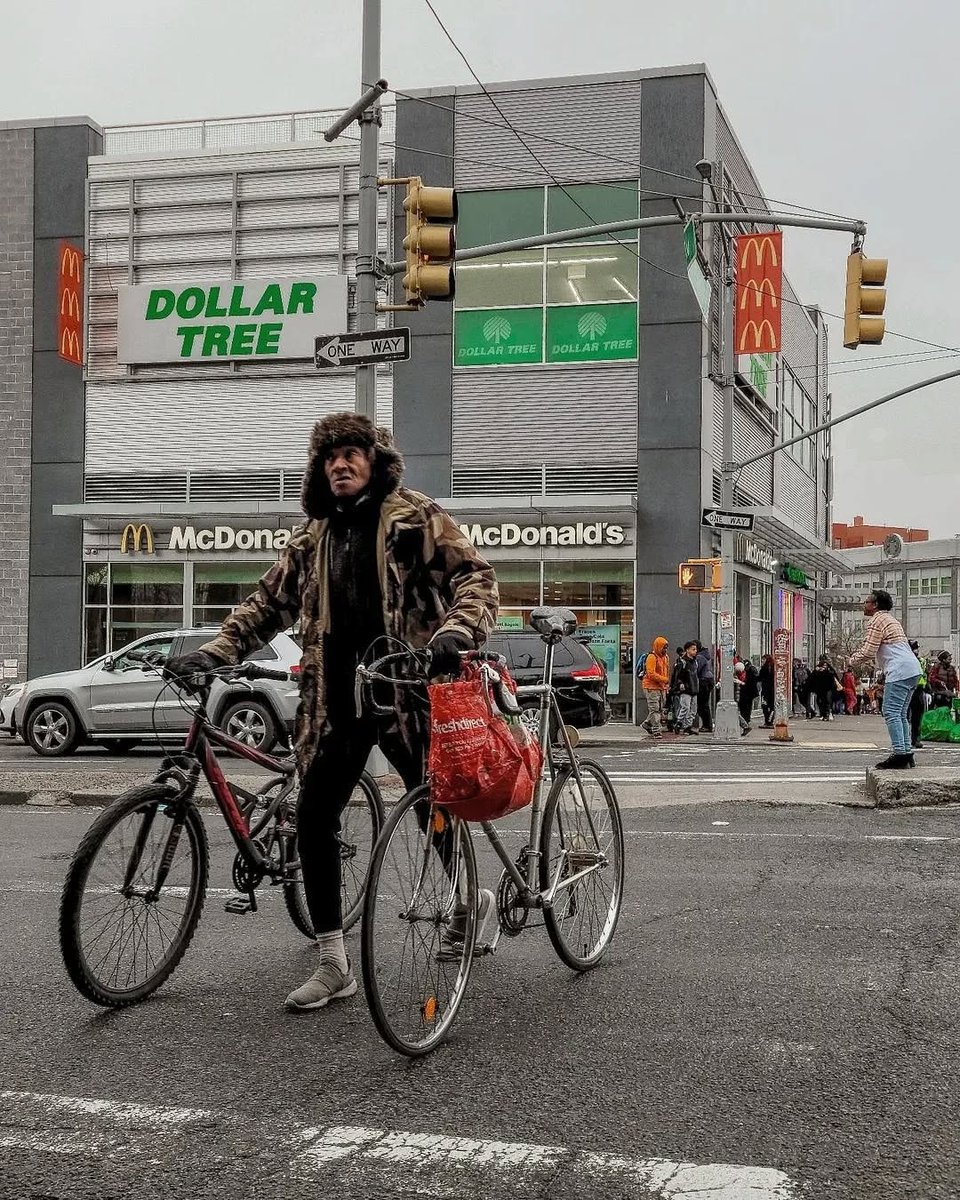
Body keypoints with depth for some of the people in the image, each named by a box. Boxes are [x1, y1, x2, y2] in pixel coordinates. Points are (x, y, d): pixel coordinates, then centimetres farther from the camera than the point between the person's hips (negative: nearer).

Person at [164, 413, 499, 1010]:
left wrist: (457, 631, -28)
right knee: (314, 819, -2)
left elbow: (474, 574, -9)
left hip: (407, 690, -4)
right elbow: (270, 602, 18)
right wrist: (215, 652, 6)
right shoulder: (314, 538, 15)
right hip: (338, 698, 5)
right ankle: (334, 964, 6)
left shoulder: (418, 518, 0)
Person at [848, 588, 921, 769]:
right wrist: (857, 657, 28)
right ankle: (907, 752, 11)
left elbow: (868, 651, -9)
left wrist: (852, 661, 7)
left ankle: (899, 753, -18)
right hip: (913, 669, 10)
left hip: (899, 671, -10)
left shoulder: (876, 620, -4)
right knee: (900, 714, 13)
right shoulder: (890, 619, 28)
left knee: (891, 712, -11)